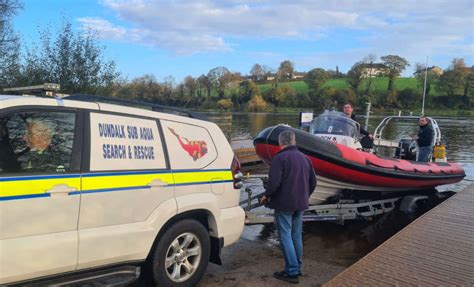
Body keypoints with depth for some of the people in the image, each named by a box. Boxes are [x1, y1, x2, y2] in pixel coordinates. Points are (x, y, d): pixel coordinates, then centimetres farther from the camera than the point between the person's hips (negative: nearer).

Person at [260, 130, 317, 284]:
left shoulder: (279, 158, -14)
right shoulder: (304, 158, 10)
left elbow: (274, 182, -22)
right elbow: (313, 182, 15)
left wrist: (266, 196, -5)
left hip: (284, 203, -7)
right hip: (300, 204, 7)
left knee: (285, 236, 0)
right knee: (296, 235, 17)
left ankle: (292, 271, 1)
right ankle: (297, 267, 27)